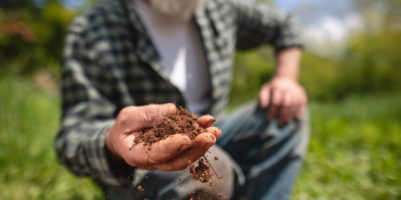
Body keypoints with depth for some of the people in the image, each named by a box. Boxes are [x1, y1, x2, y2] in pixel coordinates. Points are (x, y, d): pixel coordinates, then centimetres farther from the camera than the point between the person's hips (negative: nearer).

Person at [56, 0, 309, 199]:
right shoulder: (91, 30, -17)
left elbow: (284, 25, 13)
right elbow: (72, 137, -20)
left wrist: (286, 79, -4)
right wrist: (112, 146, -44)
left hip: (207, 139, 6)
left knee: (291, 113, -4)